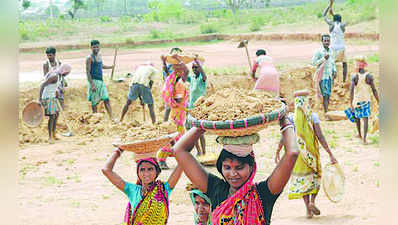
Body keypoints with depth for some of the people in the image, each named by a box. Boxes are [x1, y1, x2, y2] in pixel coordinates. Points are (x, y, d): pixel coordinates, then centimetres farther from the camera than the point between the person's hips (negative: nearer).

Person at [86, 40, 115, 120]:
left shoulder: (99, 55, 12)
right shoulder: (90, 58, -12)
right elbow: (88, 72, -16)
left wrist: (111, 67, 40)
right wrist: (92, 84, -23)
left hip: (101, 80, 7)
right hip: (94, 81, -7)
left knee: (106, 100, 1)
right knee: (94, 101, 0)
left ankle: (111, 118, -3)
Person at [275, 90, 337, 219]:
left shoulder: (291, 117, -5)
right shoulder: (313, 116, -9)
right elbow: (320, 137, -14)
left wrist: (277, 153, 8)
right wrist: (330, 154, -13)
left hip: (297, 153, 1)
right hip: (312, 152, -1)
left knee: (302, 179, 10)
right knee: (316, 176, 20)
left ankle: (308, 209, 4)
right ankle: (312, 202, 1)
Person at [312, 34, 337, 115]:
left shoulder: (331, 51, 12)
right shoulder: (318, 51, -7)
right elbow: (314, 62, -11)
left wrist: (334, 71, 8)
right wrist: (324, 59, -19)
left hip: (330, 76, 6)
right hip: (322, 76, -6)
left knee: (328, 95, 6)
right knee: (325, 95, -10)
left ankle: (326, 111, 12)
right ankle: (326, 114, -11)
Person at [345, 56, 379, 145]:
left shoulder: (354, 76, -10)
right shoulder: (369, 76, -6)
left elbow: (351, 91, -17)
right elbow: (374, 90, -6)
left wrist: (351, 104, -15)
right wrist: (378, 102, 2)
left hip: (357, 101, 0)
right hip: (366, 100, 0)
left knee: (357, 117, 22)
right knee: (365, 119, -2)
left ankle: (359, 134, 37)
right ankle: (364, 139, -15)